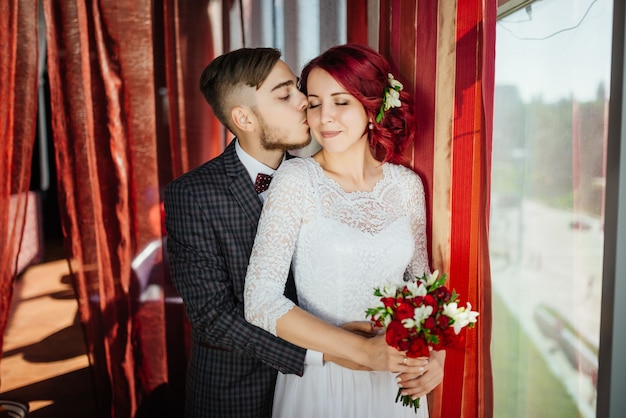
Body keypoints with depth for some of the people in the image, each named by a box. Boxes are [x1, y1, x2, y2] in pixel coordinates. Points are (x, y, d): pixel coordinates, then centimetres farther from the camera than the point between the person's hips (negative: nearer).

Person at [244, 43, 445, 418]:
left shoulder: (407, 184, -3)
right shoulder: (297, 180, -14)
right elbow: (260, 302, -19)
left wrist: (433, 351, -9)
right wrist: (364, 350, -22)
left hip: (396, 379, 4)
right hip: (320, 382, -3)